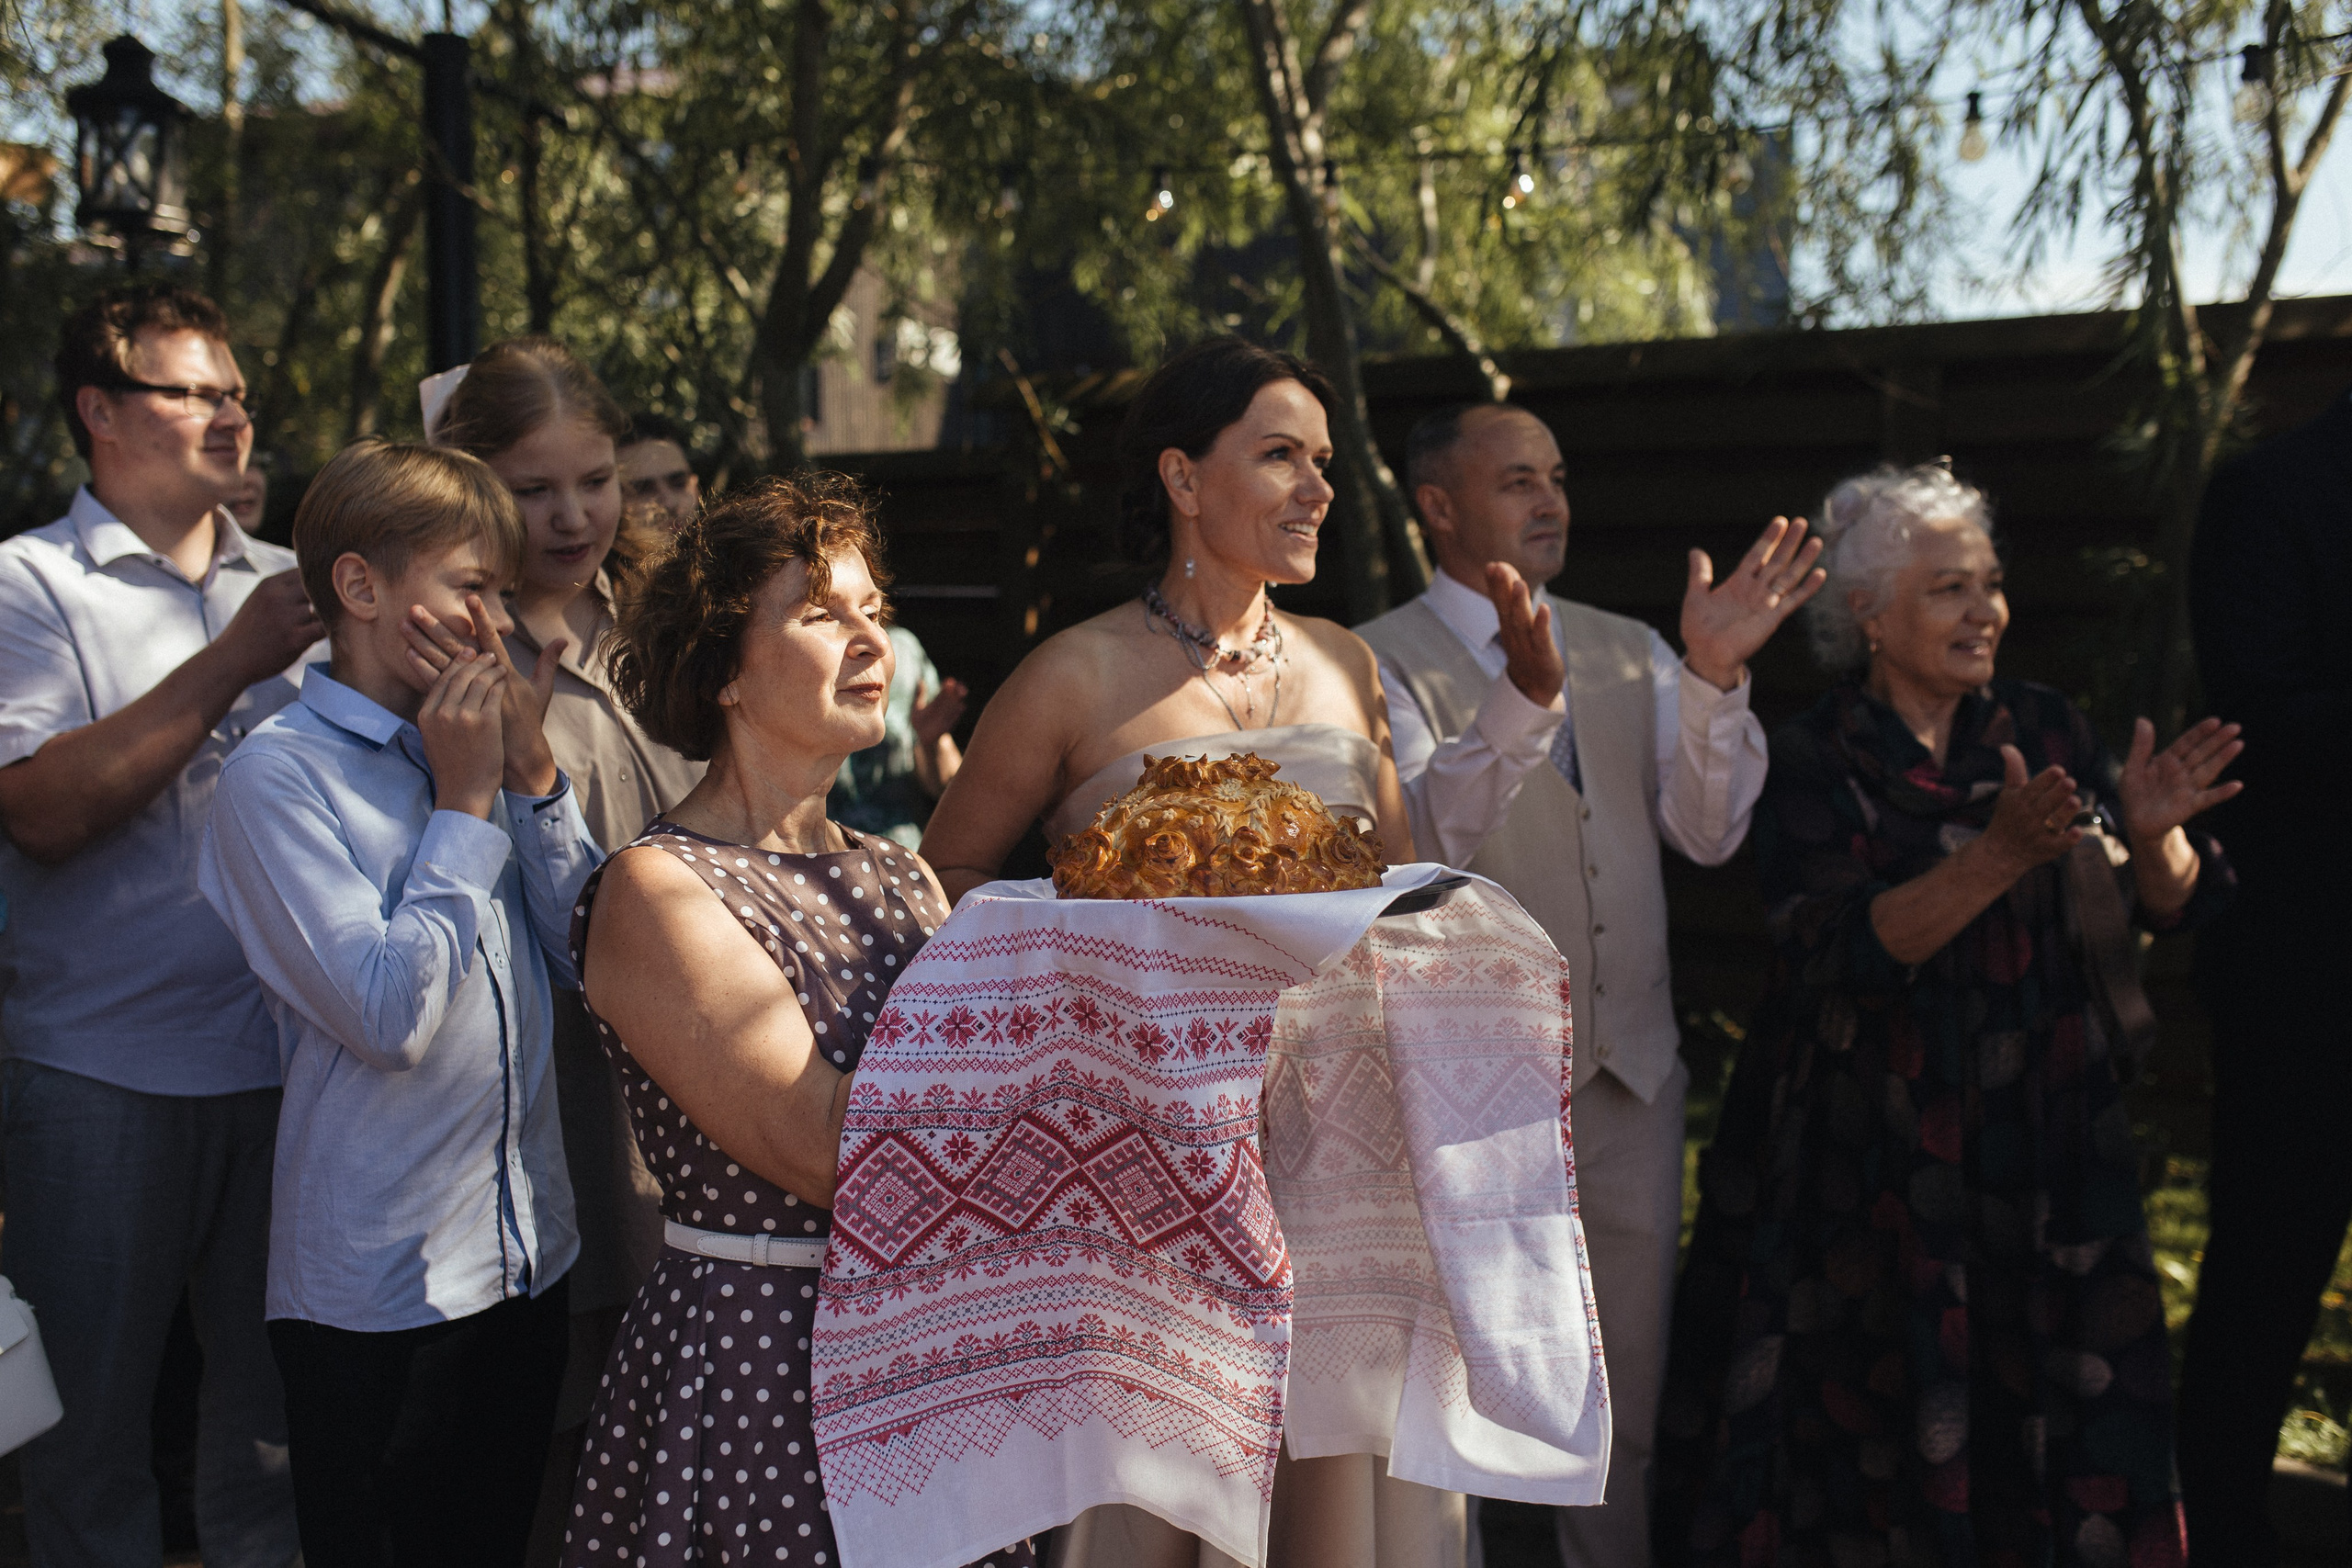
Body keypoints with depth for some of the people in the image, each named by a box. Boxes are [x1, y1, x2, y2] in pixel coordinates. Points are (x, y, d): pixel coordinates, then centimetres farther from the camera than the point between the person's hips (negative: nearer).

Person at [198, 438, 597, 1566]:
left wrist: (531, 771, -6)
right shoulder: (278, 774, -13)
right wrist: (464, 805, -14)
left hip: (525, 1255, 6)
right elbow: (390, 1016, -22)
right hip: (379, 1289, -6)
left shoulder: (474, 749, 7)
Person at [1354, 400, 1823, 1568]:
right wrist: (1527, 692, -34)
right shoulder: (1379, 663, -5)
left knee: (1625, 1412, 16)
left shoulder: (1629, 652, 11)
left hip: (1630, 1077, 5)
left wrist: (1713, 675, -15)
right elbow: (1428, 837, -20)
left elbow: (1710, 832, 0)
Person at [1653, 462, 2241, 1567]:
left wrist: (2150, 831, -18)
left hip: (2047, 1149, 3)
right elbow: (1846, 951, -18)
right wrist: (2000, 854, -28)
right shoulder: (1813, 761, -6)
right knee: (1874, 1431, 1)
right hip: (1877, 1161, -3)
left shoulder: (2046, 730, 6)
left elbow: (2169, 906, 3)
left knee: (2050, 1438, 3)